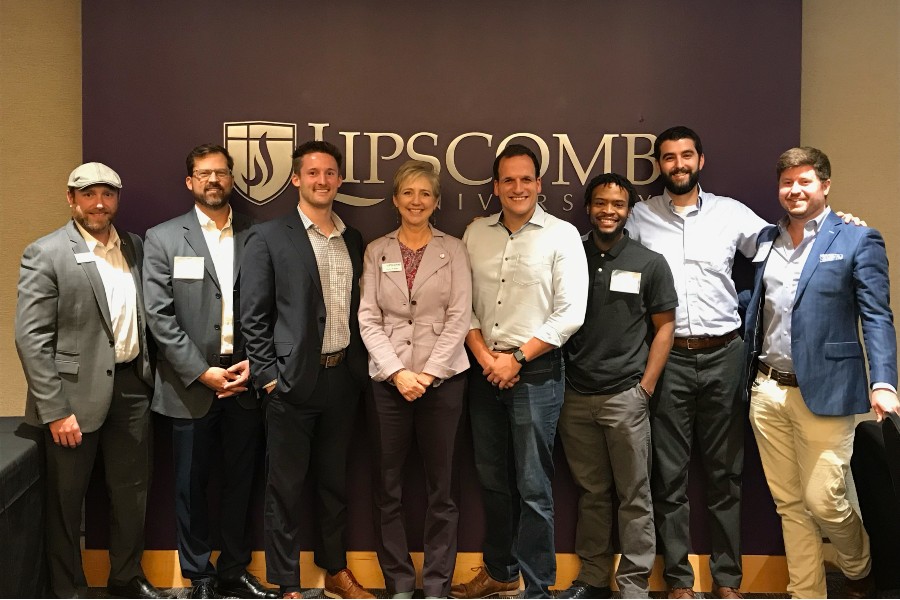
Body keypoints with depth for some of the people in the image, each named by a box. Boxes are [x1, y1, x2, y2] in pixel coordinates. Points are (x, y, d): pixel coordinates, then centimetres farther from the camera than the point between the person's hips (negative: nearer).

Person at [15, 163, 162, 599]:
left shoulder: (134, 247, 7)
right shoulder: (46, 254, -9)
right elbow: (30, 337, -13)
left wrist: (148, 375, 6)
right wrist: (55, 410, -16)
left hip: (132, 387, 5)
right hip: (76, 392, -5)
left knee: (132, 491, 16)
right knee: (66, 500, 10)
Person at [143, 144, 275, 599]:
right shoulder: (163, 238, 0)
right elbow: (159, 316, -6)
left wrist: (253, 363, -7)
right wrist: (202, 372, -12)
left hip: (245, 381, 2)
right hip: (191, 385, -2)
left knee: (240, 481, 12)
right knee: (192, 485, 9)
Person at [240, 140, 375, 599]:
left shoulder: (352, 239, 10)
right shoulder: (269, 238, -5)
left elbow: (358, 309, 13)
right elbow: (253, 316, -7)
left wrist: (360, 366, 6)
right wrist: (270, 377, -10)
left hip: (343, 377, 5)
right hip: (293, 380, -5)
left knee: (334, 480, 17)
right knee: (285, 487, 6)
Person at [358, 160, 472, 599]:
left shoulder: (453, 250, 4)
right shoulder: (377, 251, 7)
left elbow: (459, 317, -3)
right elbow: (369, 319, 1)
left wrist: (429, 373, -11)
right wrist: (397, 372, -9)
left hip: (442, 378, -1)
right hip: (387, 380, 1)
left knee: (440, 489, 4)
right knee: (387, 489, 5)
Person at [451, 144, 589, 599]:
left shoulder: (562, 236, -5)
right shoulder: (476, 234, 7)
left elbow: (570, 314, -10)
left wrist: (516, 359, -11)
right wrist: (485, 357, -6)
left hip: (536, 373, -4)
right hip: (485, 371, 5)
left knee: (532, 487, 0)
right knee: (492, 479, 15)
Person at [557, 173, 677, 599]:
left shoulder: (650, 264, 1)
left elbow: (664, 327, 3)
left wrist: (646, 386, -4)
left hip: (625, 396, -2)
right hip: (575, 396, 2)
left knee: (633, 496, 3)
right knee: (591, 493, 13)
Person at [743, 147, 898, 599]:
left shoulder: (858, 240, -2)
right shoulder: (766, 239, 13)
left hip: (823, 392, -4)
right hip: (767, 392, 5)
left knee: (823, 501, -1)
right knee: (789, 505, 9)